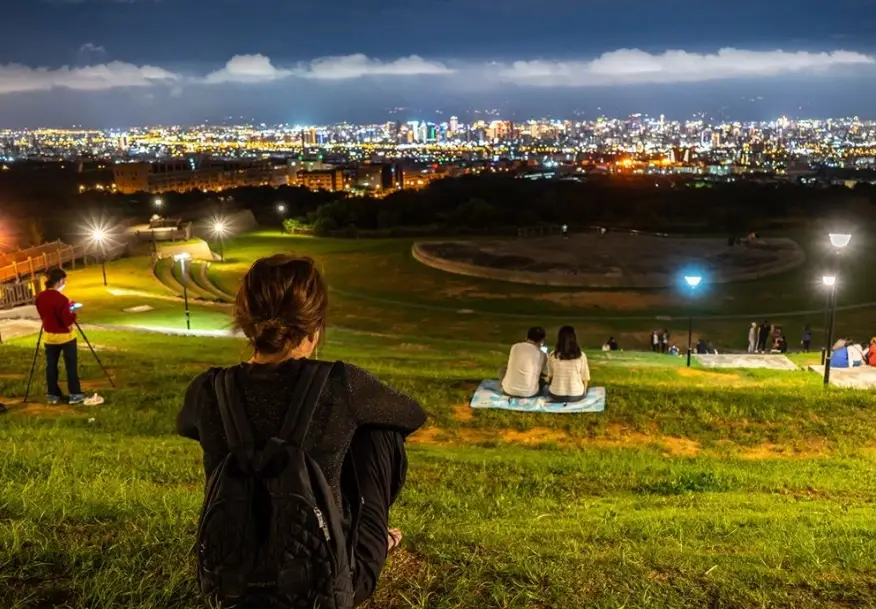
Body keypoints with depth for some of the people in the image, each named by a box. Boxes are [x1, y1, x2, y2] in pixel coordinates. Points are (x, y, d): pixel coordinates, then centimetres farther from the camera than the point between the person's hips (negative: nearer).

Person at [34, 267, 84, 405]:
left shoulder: (40, 297, -1)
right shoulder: (61, 299, -23)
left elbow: (42, 316, 12)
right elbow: (68, 321, -23)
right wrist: (72, 313, -3)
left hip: (49, 336, 6)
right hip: (65, 336, -6)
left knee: (51, 366, 12)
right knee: (71, 365, 4)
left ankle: (53, 395, 17)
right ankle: (75, 395, 8)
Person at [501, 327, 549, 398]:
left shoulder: (515, 347, -2)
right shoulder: (542, 355, -9)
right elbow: (546, 373, 7)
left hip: (509, 390, 1)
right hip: (528, 393, -1)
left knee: (503, 370, 32)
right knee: (542, 381, 33)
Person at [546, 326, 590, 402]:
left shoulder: (553, 355, -11)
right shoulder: (581, 356, -12)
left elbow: (550, 376, 3)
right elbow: (585, 378, -4)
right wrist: (583, 392, 17)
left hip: (556, 396, 0)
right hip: (576, 396, 0)